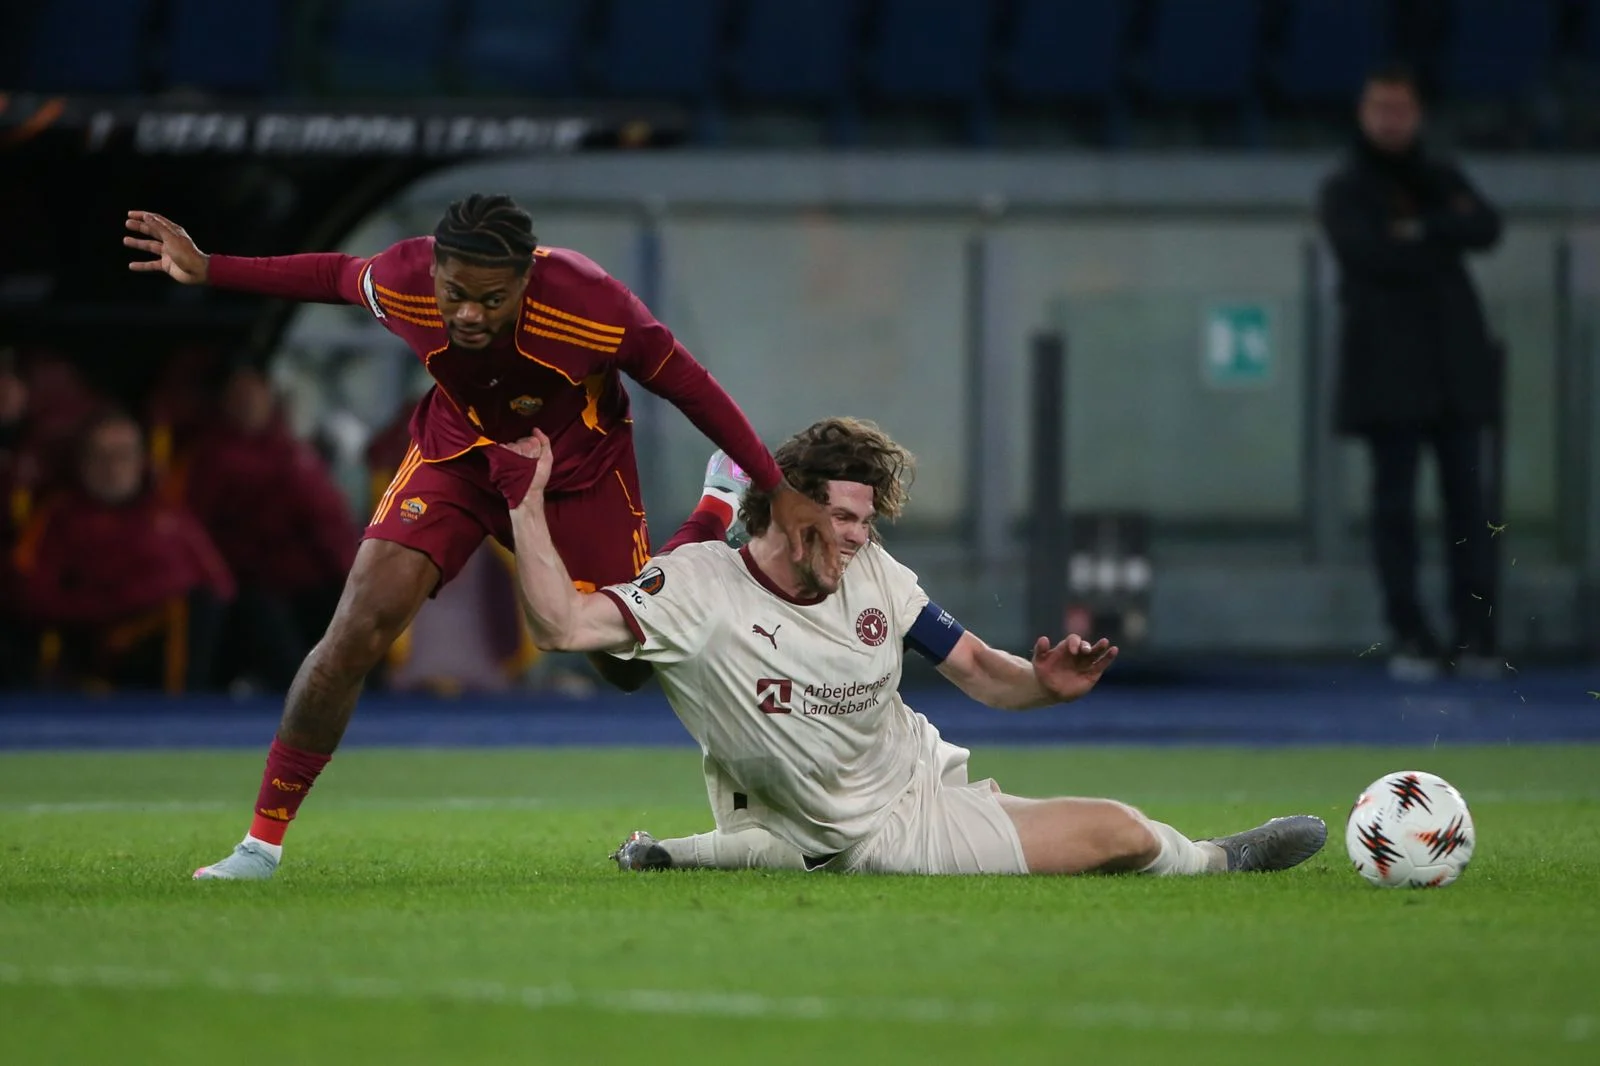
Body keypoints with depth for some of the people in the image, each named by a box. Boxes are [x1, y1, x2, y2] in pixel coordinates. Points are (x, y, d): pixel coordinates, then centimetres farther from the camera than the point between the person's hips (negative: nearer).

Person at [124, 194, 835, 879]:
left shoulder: (591, 308, -35)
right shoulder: (401, 285, -28)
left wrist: (778, 493, -15)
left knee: (634, 665, 6)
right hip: (456, 454, 1)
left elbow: (690, 387, -19)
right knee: (357, 632, -16)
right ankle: (263, 841, -3)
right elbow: (339, 276, -2)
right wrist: (208, 269, 1)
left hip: (577, 473, -1)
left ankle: (717, 515, 41)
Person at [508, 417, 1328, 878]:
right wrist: (529, 504, -36)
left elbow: (978, 670, -1)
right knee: (1120, 833, -7)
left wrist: (1041, 682, -22)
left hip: (929, 775, 7)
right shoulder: (698, 584, -21)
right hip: (886, 831, -7)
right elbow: (562, 625, -29)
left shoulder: (873, 575, -4)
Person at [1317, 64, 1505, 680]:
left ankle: (1475, 636, -4)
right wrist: (1448, 235, -4)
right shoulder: (1344, 191, 6)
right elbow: (1370, 253, -12)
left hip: (1454, 363, 3)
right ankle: (1409, 637, -3)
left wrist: (1424, 229, -11)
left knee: (1466, 496, -3)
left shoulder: (1443, 181, 17)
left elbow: (1486, 230, -2)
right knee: (1395, 502, -4)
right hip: (1388, 368, -3)